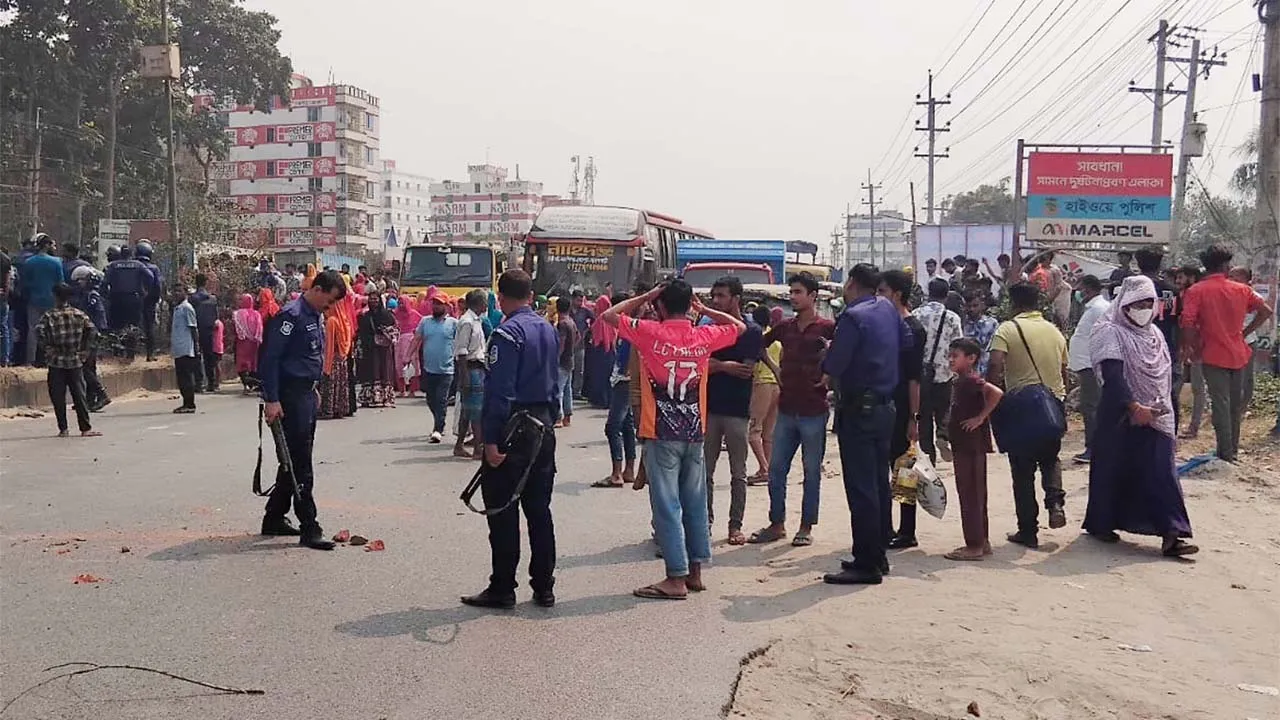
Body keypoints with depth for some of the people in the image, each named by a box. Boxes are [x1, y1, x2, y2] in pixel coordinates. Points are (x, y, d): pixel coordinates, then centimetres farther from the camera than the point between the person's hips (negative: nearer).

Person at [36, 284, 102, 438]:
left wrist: (48, 347, -9)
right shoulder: (79, 315, 2)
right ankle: (85, 428, 1)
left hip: (56, 362, -2)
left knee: (58, 396, 5)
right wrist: (84, 349, -1)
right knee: (79, 395, 4)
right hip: (76, 361, 2)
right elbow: (92, 330, -6)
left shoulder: (49, 316, -4)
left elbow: (39, 330, -18)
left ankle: (63, 429, 6)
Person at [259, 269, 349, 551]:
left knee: (295, 460, 15)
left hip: (307, 394, 10)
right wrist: (271, 400, -22)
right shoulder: (291, 316, -15)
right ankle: (309, 530, -5)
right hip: (290, 397, -10)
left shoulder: (316, 317, 15)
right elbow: (270, 358, -19)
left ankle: (274, 518, 26)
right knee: (300, 464, -7)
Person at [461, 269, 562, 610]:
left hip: (513, 428, -7)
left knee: (503, 513, 1)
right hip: (543, 428, 8)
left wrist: (491, 440, -18)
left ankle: (502, 590, 6)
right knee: (539, 510, 12)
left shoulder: (507, 333, -13)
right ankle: (544, 588, 18)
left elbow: (500, 391, -19)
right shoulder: (548, 330, 11)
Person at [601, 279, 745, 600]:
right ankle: (695, 572, 19)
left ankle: (676, 578, 0)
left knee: (667, 506, -1)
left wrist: (644, 297, 4)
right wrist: (704, 310, 14)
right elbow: (740, 326, 19)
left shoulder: (650, 332, -10)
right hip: (695, 433, 4)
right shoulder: (704, 336, 0)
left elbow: (608, 315, 0)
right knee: (695, 504, 12)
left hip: (661, 435, -4)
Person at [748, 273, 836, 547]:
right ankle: (776, 524, 18)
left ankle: (806, 527, 13)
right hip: (786, 409, 5)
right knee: (776, 470, 7)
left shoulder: (827, 328, -6)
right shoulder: (785, 326, 9)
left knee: (812, 472, 5)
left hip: (814, 411, -5)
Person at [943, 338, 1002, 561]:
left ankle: (974, 546, 0)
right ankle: (982, 542, 23)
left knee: (970, 495, -5)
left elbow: (996, 393, -30)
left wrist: (980, 417, -23)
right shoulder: (961, 381, 13)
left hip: (972, 446, -10)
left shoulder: (970, 380, -16)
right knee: (975, 495, 15)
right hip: (964, 446, 10)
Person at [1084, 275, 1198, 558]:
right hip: (1121, 416, -5)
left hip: (1156, 416, 5)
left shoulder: (1154, 334, 12)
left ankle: (1171, 534, -7)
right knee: (1114, 470, 5)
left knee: (1161, 474, -3)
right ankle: (1100, 524, 22)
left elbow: (1166, 373, 17)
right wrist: (1135, 407, -26)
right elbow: (1112, 376, -20)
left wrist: (1164, 405, 7)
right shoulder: (1111, 333, -9)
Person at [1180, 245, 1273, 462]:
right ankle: (1233, 449, 27)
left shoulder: (1195, 291, -10)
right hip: (1238, 355, 4)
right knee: (1236, 404, 16)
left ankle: (1226, 454, 2)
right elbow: (1266, 311, 4)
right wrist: (1244, 332, 9)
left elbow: (1188, 324, -19)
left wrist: (1192, 349, -6)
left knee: (1220, 404, 0)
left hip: (1214, 356, -4)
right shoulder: (1241, 289, 2)